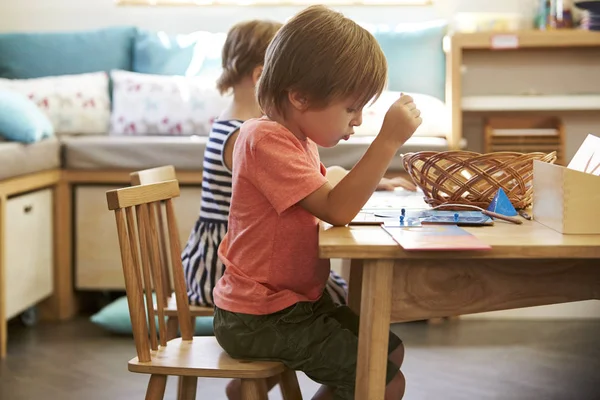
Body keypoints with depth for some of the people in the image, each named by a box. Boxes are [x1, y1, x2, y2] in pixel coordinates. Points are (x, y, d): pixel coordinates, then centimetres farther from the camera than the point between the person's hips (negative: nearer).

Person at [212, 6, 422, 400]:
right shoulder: (266, 139, -21)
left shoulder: (297, 138, 11)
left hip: (297, 299, 10)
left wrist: (371, 184, 0)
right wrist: (389, 140, -30)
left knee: (391, 352, 18)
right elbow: (337, 210, -28)